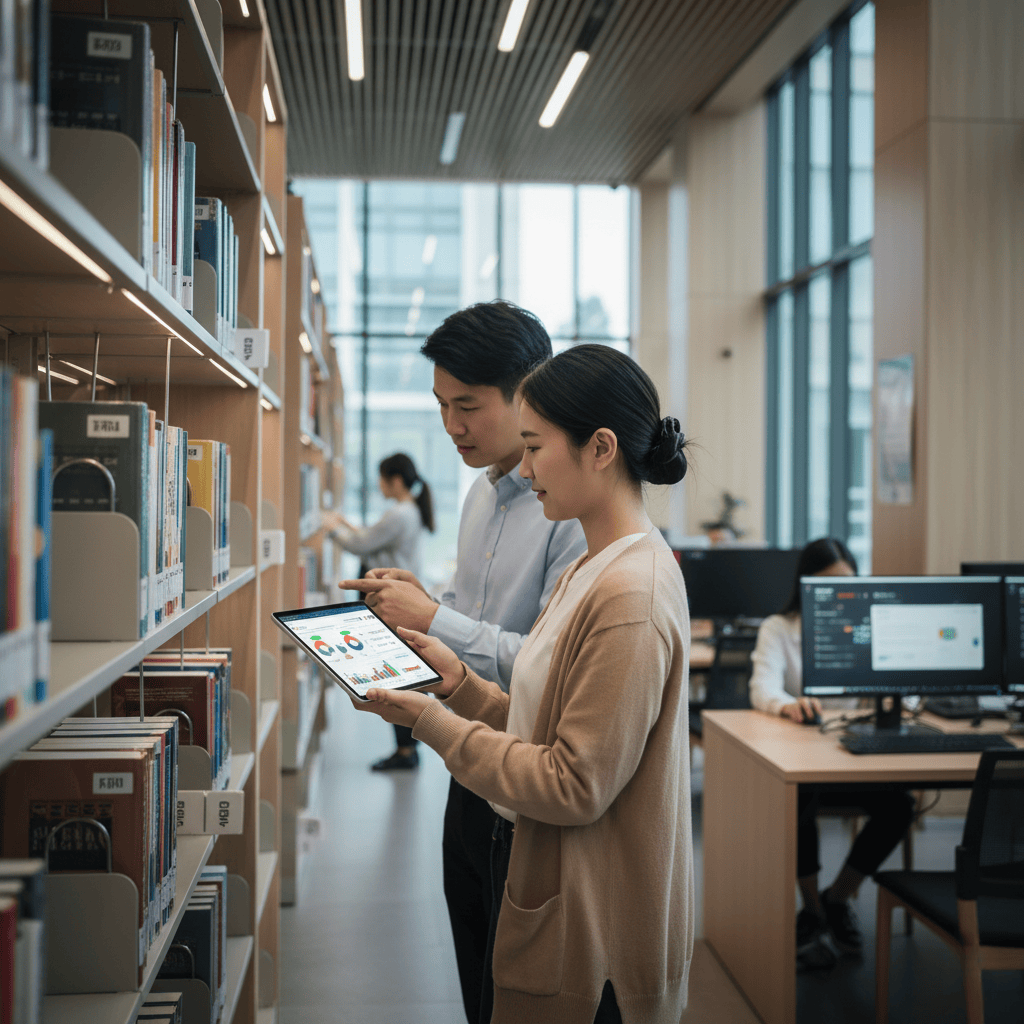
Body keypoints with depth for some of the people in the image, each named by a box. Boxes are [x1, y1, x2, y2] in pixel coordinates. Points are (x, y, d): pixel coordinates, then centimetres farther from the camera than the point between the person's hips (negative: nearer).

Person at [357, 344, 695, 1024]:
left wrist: (435, 724, -17)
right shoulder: (595, 570, 8)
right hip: (558, 893, 9)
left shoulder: (631, 595, -24)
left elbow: (575, 786, -23)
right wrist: (460, 683, 0)